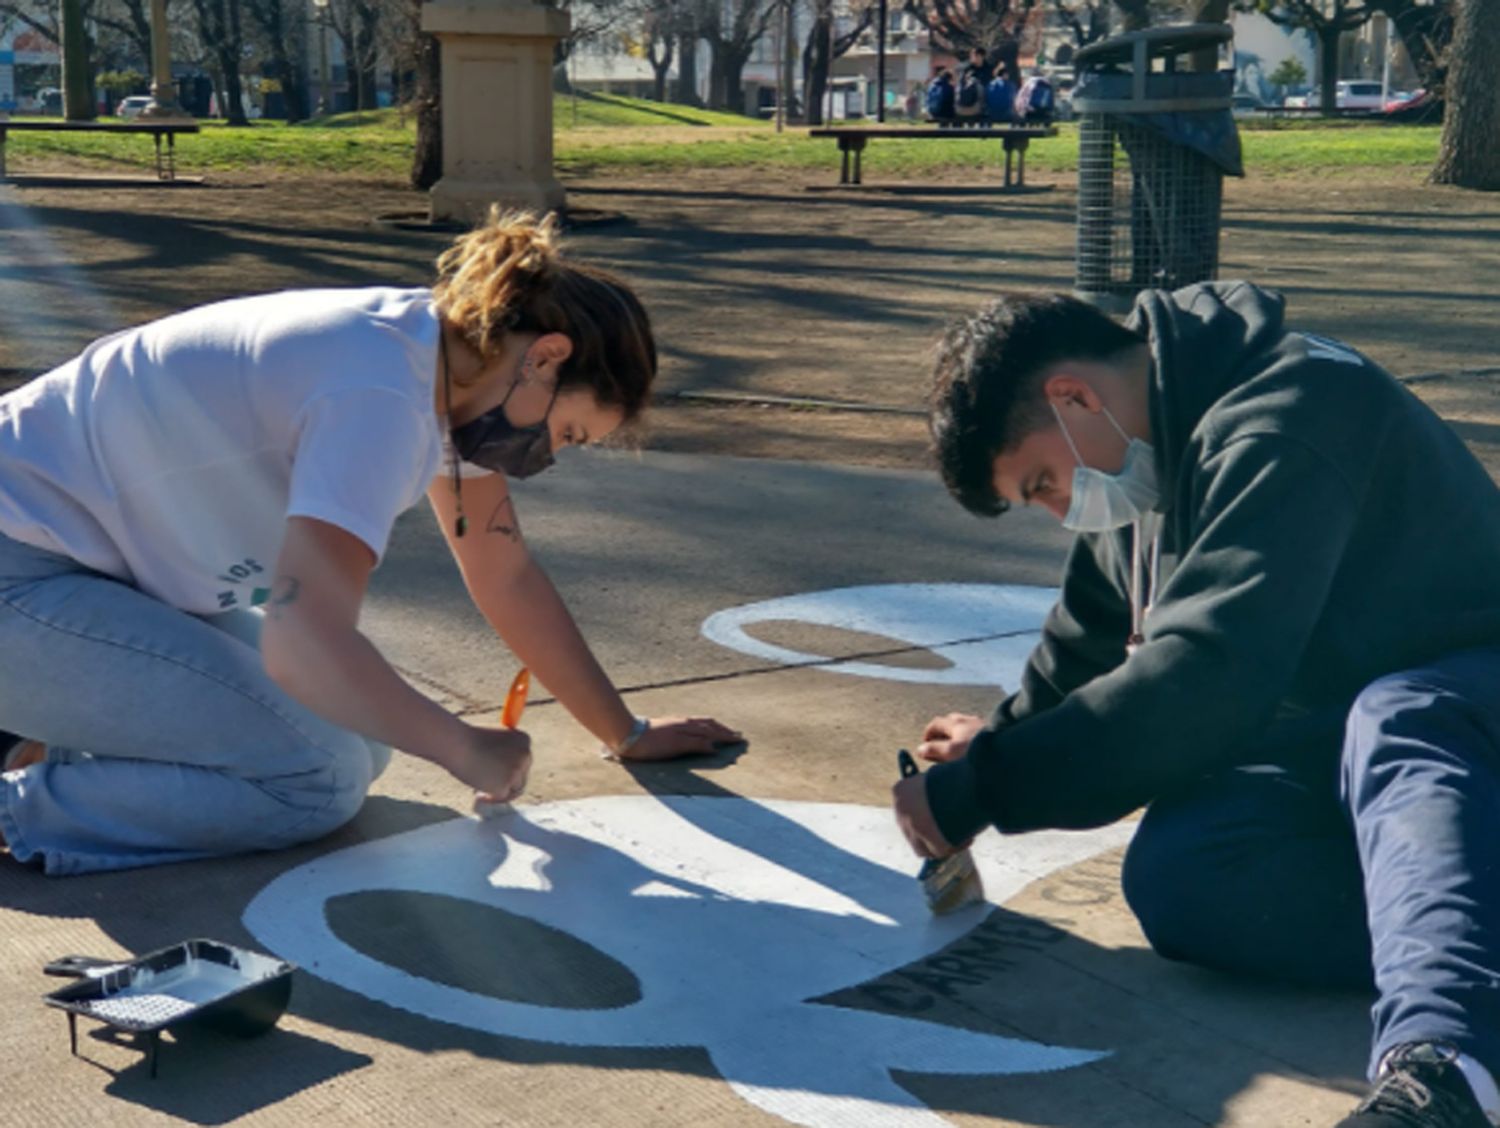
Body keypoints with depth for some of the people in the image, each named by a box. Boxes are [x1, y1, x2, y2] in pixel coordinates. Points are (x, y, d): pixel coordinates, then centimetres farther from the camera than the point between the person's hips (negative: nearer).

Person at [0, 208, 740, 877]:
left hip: (120, 569, 10)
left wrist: (627, 734, 13)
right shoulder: (381, 397, -28)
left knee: (359, 729, 5)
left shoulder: (447, 359, 2)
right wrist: (465, 749, -21)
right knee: (317, 777, -18)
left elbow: (506, 578, 11)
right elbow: (306, 644, -36)